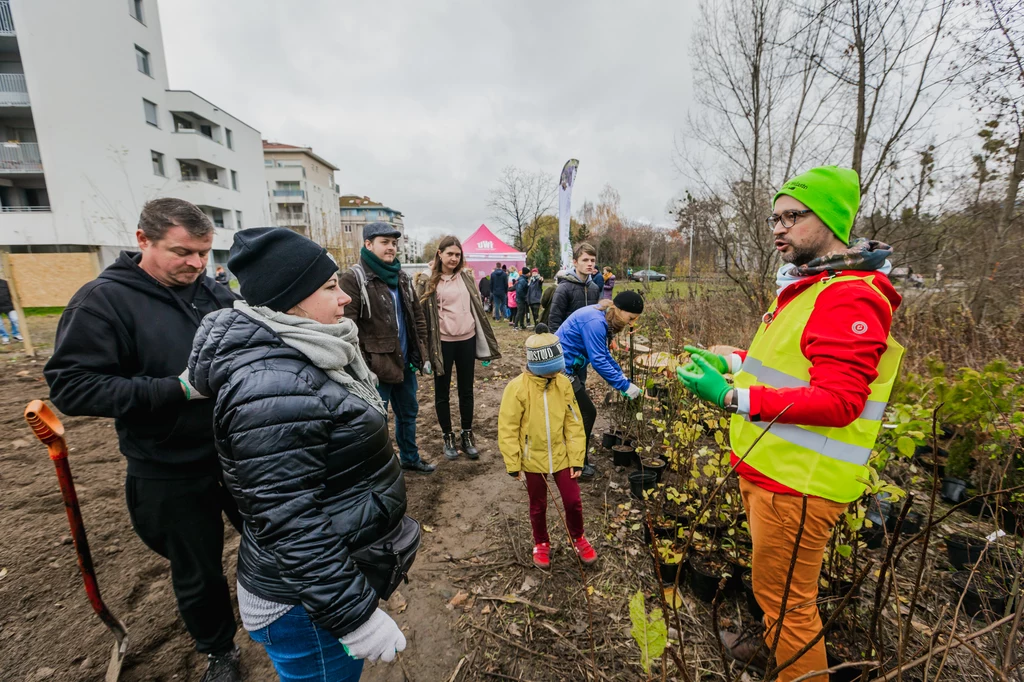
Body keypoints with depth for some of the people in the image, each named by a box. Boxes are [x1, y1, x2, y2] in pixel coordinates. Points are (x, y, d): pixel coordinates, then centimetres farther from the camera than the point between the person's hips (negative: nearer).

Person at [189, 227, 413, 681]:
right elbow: (288, 523, -30)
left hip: (348, 565, 9)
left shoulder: (299, 359, 2)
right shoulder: (273, 388, -30)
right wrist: (355, 615, -23)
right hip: (307, 602, -9)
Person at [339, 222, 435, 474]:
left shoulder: (401, 276, 10)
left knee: (408, 412, 21)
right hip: (376, 366, -7)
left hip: (405, 361, 7)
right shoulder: (353, 279, -12)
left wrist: (423, 353, 10)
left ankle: (410, 457, 42)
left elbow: (417, 317, 15)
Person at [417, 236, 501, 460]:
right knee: (442, 392, 8)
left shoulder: (466, 276, 7)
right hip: (443, 342, -3)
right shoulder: (429, 281, -3)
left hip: (467, 340, 3)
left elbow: (477, 307, 11)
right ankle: (448, 437, 24)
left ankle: (467, 434, 26)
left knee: (466, 390, 12)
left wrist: (485, 344, 7)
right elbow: (423, 314, -3)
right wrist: (426, 350, -6)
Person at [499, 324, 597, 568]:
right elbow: (507, 430, -14)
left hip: (562, 457, 2)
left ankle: (578, 538, 42)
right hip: (533, 460, -2)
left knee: (573, 501, 12)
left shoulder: (563, 383, -12)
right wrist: (513, 465, -9)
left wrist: (577, 459, -4)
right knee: (538, 506, 18)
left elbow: (574, 423, -5)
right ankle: (541, 544, 45)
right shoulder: (517, 388, -22)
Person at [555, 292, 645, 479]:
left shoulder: (602, 319, 5)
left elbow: (604, 354, 13)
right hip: (561, 368, -10)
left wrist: (621, 375, 4)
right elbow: (598, 360, -27)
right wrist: (624, 385, -22)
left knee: (579, 412, 17)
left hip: (568, 367, 10)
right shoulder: (594, 322, -25)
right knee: (587, 413, -2)